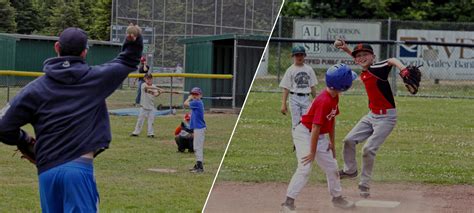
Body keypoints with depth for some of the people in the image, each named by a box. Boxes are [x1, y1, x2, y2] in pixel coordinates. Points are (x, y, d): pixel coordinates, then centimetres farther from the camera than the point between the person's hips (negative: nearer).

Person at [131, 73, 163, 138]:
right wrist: (157, 88, -38)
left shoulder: (154, 86, 5)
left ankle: (150, 133, 9)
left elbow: (155, 94, -9)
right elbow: (148, 87, -28)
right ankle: (136, 132, 13)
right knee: (140, 119, 3)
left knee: (151, 120, 2)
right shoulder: (143, 85, -7)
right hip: (144, 106, -3)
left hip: (151, 106, 3)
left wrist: (159, 92, -32)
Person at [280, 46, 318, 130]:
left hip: (306, 98, 2)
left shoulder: (309, 69, 9)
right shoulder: (290, 70, 0)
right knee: (296, 123, -1)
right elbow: (286, 88, -2)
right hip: (294, 98, -2)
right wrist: (283, 104, -6)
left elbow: (312, 87, 13)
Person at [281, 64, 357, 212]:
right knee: (304, 169, -20)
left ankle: (337, 198, 37)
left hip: (320, 136, 10)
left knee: (331, 167, 18)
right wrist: (313, 152, -24)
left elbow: (332, 120, 11)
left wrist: (332, 142, 16)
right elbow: (316, 128, -28)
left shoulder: (334, 97, -2)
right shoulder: (324, 101, -30)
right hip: (304, 134, -10)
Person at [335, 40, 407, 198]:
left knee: (368, 149, -14)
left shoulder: (376, 69, -19)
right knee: (349, 140, 8)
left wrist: (403, 70, -54)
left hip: (386, 117, -8)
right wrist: (347, 50, 24)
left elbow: (392, 61, -36)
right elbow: (360, 61, 28)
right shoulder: (364, 73, 5)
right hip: (372, 115, 8)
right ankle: (350, 170, 29)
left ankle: (364, 185, 2)